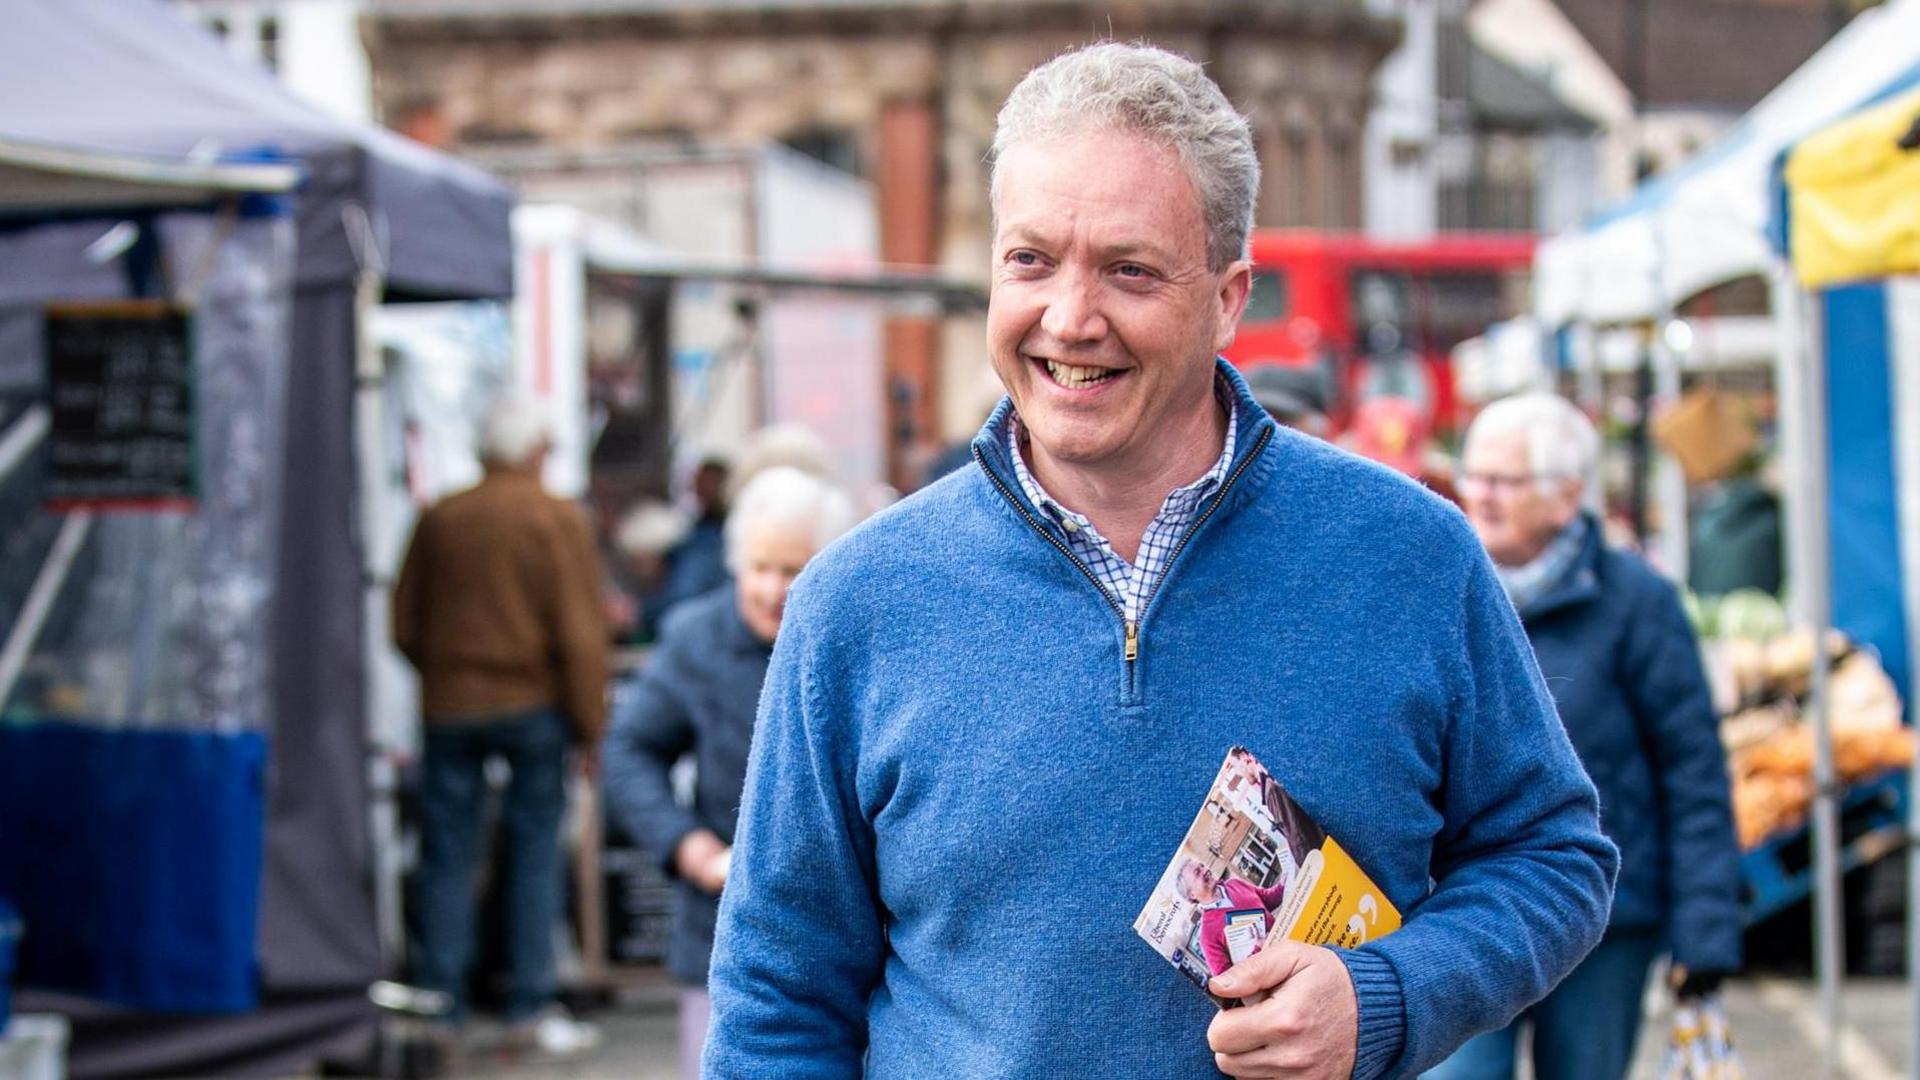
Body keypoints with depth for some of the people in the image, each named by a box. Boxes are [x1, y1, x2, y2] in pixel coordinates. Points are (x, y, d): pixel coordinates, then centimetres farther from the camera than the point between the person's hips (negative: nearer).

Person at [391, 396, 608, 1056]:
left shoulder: (440, 520, 4)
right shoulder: (558, 521, -6)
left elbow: (404, 625, 11)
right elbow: (581, 634, -9)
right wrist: (590, 724, -3)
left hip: (449, 705, 3)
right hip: (533, 704, -3)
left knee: (449, 858, 6)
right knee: (536, 848, 4)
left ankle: (441, 1005, 6)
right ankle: (532, 1005, 2)